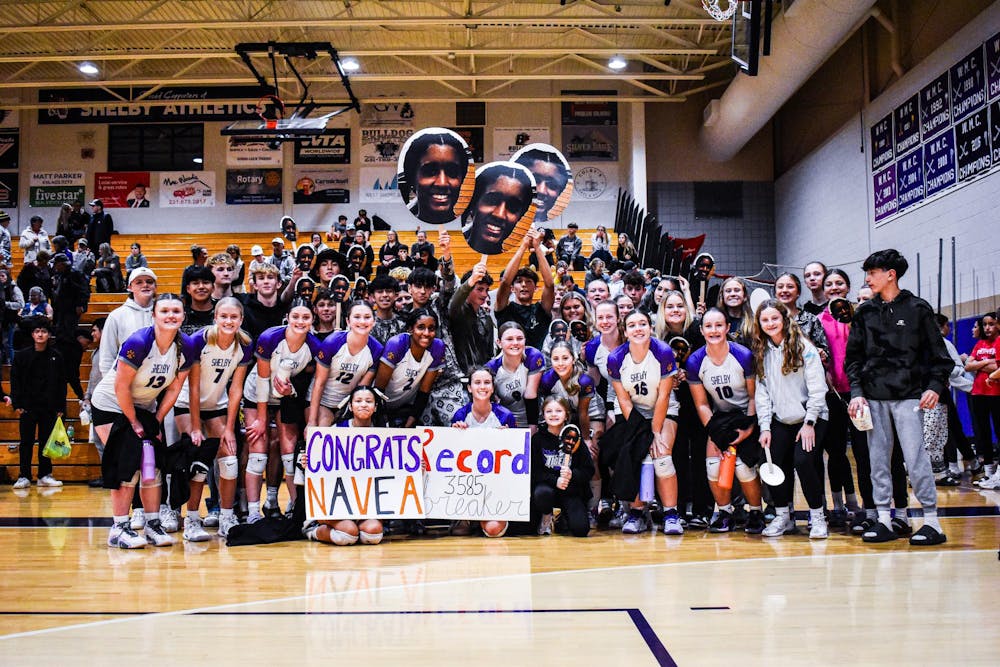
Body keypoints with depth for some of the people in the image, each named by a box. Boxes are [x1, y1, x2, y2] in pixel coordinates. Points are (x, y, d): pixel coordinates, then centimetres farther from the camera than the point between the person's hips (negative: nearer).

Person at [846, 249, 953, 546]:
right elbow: (853, 356, 10)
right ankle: (884, 520, 12)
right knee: (878, 459, 5)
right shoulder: (865, 312, 11)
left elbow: (939, 354, 3)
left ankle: (932, 521, 3)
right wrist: (857, 392, -1)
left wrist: (935, 387, -9)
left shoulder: (918, 308, 2)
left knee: (915, 457, -7)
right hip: (873, 398, 4)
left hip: (908, 396, -4)